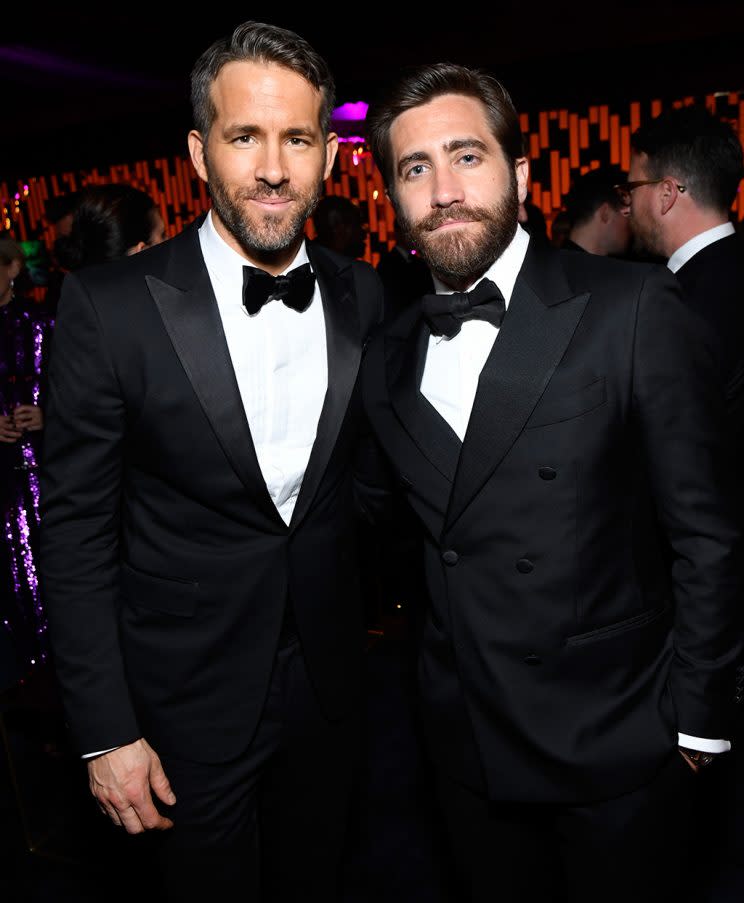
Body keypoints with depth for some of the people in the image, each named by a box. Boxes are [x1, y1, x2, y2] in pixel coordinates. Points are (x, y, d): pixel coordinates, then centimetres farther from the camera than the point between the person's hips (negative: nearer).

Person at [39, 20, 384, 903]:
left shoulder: (360, 296, -4)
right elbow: (75, 526, -11)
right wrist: (105, 731, -10)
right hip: (191, 697, -3)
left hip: (328, 681, 4)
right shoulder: (111, 305, -16)